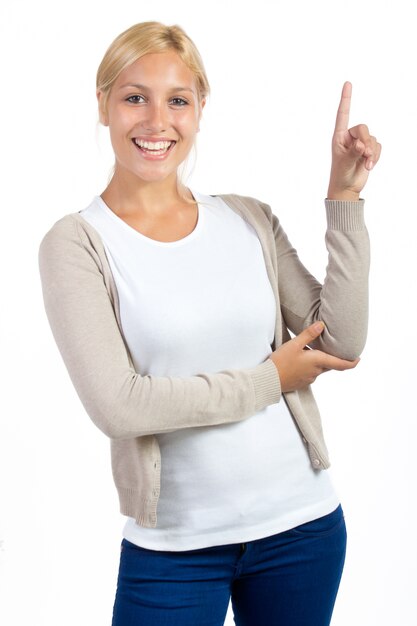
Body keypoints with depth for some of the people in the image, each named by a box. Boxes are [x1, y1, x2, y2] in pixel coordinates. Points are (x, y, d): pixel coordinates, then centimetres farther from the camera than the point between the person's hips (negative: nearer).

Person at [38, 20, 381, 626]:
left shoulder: (251, 221, 3)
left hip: (304, 522, 4)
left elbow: (343, 344, -3)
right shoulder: (77, 242, -8)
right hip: (174, 547, -3)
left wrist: (344, 199, -5)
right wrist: (269, 380, -10)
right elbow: (117, 405, -17)